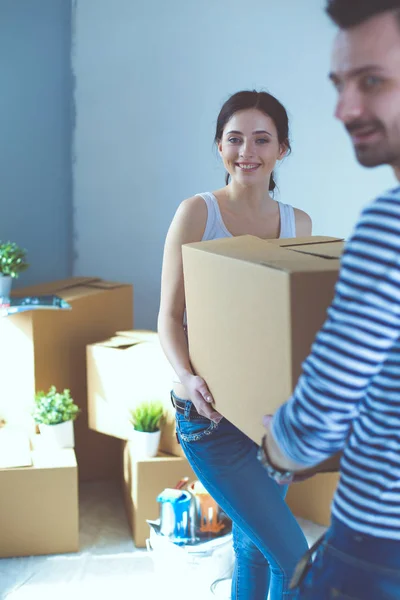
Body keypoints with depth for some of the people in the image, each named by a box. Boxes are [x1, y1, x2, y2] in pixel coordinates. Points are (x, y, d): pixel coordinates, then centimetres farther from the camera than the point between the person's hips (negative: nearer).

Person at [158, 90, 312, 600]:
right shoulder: (197, 213, -6)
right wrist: (187, 377, -26)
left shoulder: (297, 223, 6)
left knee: (254, 546, 17)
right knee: (291, 554, -8)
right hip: (212, 413, -5)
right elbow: (169, 316, -8)